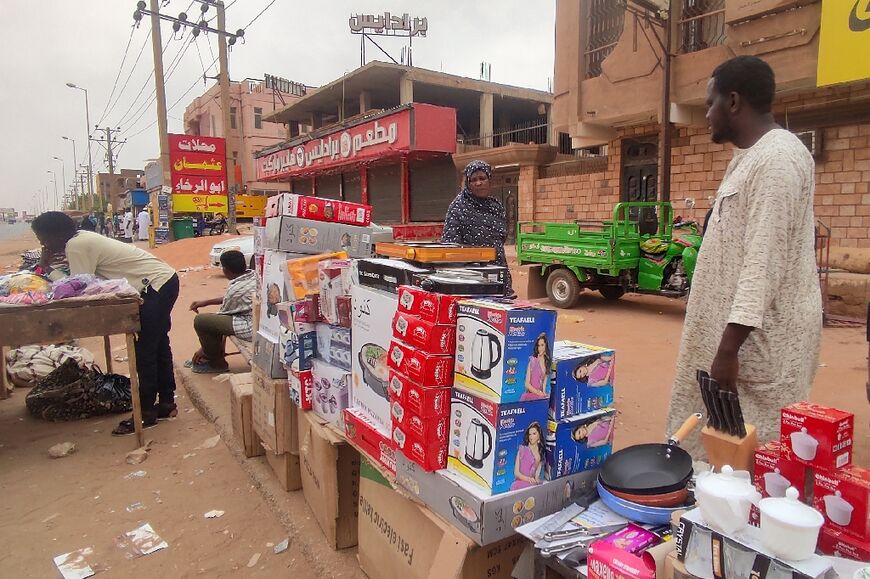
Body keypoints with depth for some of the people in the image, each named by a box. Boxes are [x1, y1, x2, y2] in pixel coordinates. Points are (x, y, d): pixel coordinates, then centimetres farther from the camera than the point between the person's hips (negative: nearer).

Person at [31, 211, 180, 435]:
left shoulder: (77, 246, -15)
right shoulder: (81, 238, 12)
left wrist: (48, 269, -3)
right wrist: (48, 267, 5)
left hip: (157, 285, -10)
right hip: (166, 280, 10)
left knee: (145, 352, -5)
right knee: (158, 345, 16)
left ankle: (147, 412, 4)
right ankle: (166, 403, 25)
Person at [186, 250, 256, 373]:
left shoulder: (235, 288, -15)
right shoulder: (253, 274, 7)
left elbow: (222, 316, -2)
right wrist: (206, 302, 26)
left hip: (252, 328, -10)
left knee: (200, 321, -10)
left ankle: (217, 362, 7)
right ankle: (211, 354, 30)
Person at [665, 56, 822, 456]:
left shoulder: (776, 157, -16)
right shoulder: (752, 156, 15)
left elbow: (764, 263, -23)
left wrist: (728, 348, -24)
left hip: (761, 338, -10)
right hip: (746, 330, 10)